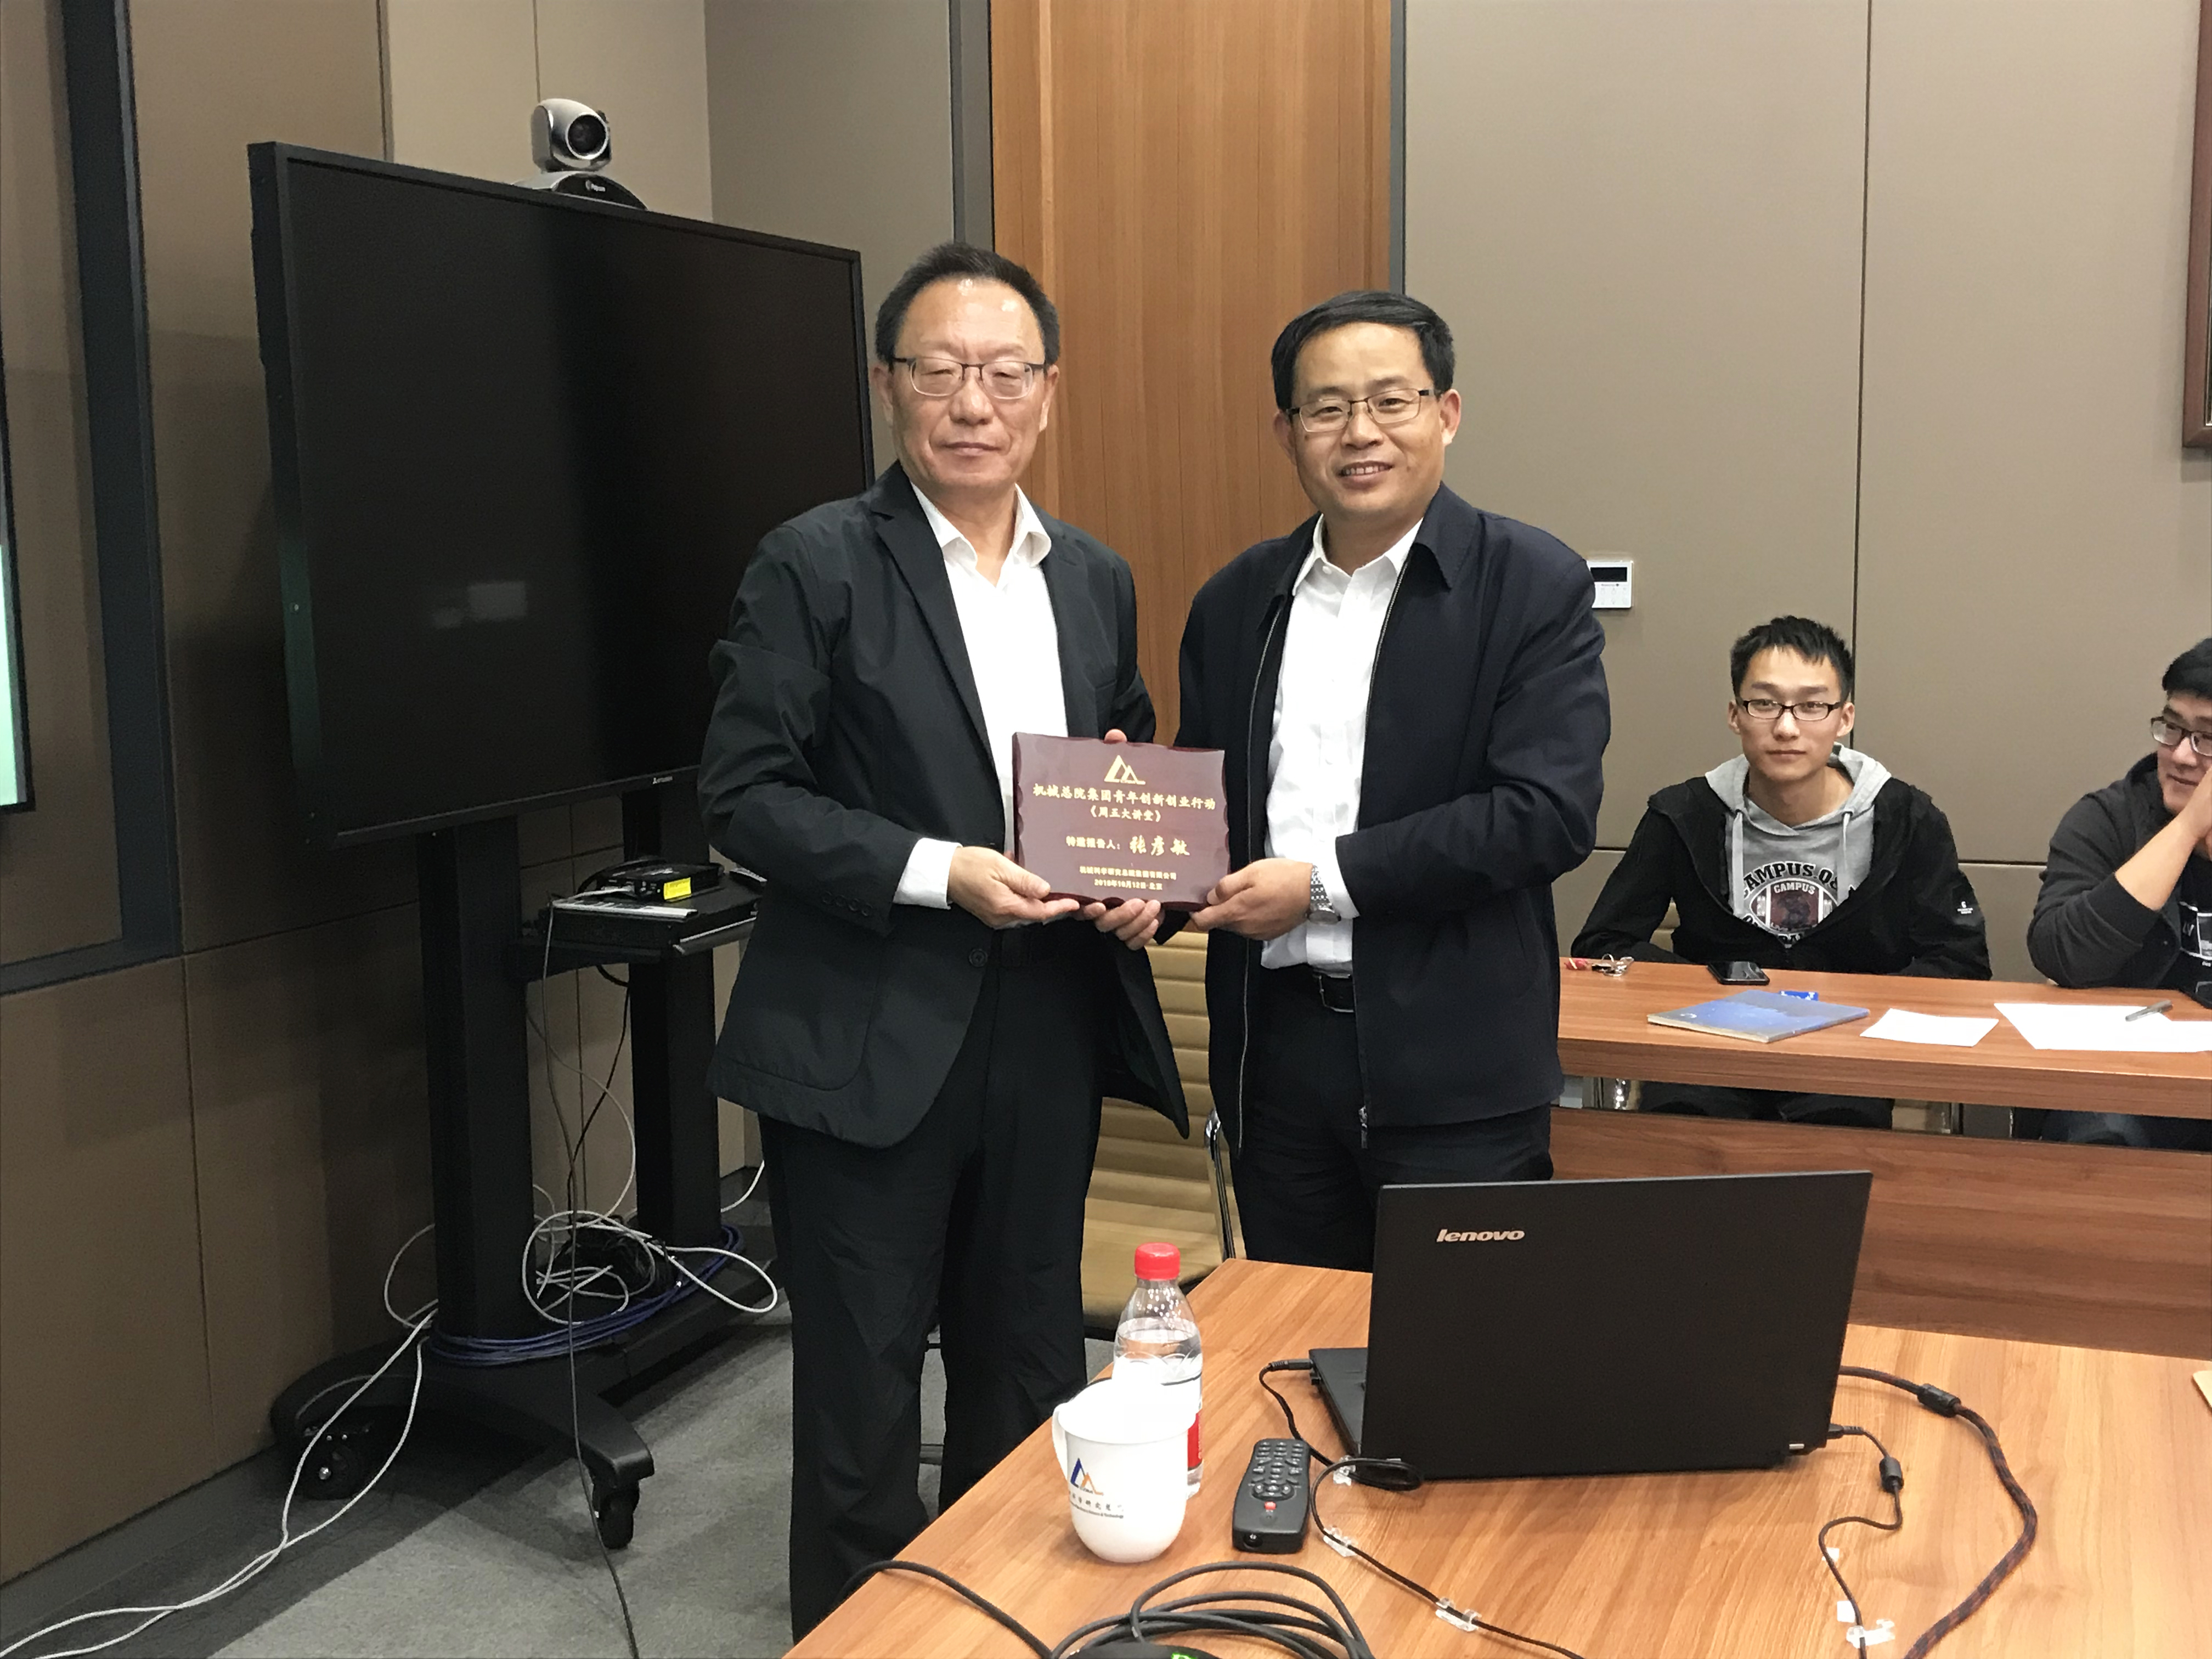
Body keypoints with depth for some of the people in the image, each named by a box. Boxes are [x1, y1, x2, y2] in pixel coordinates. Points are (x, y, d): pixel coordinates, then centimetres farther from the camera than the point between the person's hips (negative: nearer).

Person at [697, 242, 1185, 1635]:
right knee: (862, 1391, 6)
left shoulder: (1098, 581, 10)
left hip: (1049, 1037, 5)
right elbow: (743, 795, -10)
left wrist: (1145, 879, -2)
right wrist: (937, 872, -19)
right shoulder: (818, 565, -6)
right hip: (869, 1043, -5)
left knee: (1029, 1376, 16)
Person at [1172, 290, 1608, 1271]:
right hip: (1276, 1042, 5)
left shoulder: (1534, 587, -6)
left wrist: (1326, 880, -16)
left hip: (1451, 1060, -4)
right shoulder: (1235, 602, 10)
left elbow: (1549, 813, -15)